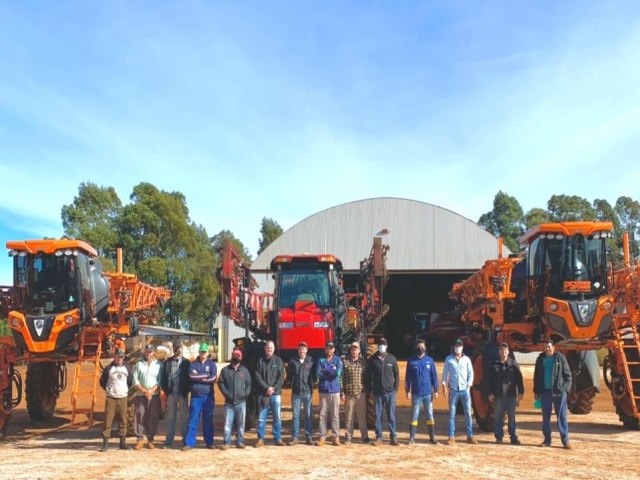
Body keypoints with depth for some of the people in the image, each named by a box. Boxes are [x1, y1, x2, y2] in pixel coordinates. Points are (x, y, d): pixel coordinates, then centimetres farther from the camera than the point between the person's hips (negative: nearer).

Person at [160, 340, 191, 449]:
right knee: (170, 417, 7)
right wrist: (165, 389, -4)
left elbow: (189, 377, 1)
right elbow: (163, 377, 6)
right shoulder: (168, 362, 7)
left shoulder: (186, 362, 4)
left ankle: (185, 440, 10)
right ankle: (168, 441, 11)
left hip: (183, 393, -1)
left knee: (184, 416, 4)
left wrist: (187, 390, -8)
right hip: (171, 393, 1)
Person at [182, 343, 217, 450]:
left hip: (208, 395, 0)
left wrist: (198, 378, -9)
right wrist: (206, 375, -9)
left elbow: (213, 378, -9)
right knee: (193, 420, 0)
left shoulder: (212, 364, 5)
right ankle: (189, 442, 4)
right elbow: (191, 375, -11)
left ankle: (209, 442, 16)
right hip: (196, 395, 0)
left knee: (208, 420, 7)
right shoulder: (193, 364, 6)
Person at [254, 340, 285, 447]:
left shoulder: (278, 360, 6)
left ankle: (278, 438, 12)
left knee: (277, 417, 4)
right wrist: (267, 388, -12)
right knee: (261, 418, 2)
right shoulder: (260, 361, 5)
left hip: (276, 393, 0)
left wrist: (274, 388, -11)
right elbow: (257, 377, -2)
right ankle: (260, 439, 8)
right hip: (263, 394, 0)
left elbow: (281, 377, 0)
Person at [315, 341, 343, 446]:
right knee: (323, 414, 2)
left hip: (335, 391, -1)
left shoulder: (338, 360, 5)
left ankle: (336, 437, 5)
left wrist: (325, 370, -6)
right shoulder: (320, 360, 7)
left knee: (335, 415, 1)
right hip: (323, 390, 1)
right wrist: (331, 372, -9)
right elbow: (318, 374, -8)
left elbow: (337, 373, -11)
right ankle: (322, 437, 6)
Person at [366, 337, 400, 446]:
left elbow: (396, 374, 7)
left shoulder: (392, 359, 3)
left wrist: (396, 388, 1)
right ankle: (378, 437, 12)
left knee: (391, 416, 2)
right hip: (378, 392, 0)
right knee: (378, 416, 4)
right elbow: (368, 376, 6)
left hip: (390, 392, 0)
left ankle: (394, 437, 9)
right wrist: (370, 390, 2)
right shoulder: (372, 360, 2)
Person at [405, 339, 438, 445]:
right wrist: (407, 391, -3)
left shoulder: (430, 360, 4)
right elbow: (408, 377, 3)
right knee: (414, 415, 2)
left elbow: (434, 376, 4)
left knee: (430, 415, 7)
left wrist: (435, 390, -1)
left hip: (428, 393, 1)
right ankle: (412, 438, 5)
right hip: (416, 393, -1)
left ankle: (432, 437, 13)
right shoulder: (411, 361, 2)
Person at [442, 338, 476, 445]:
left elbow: (471, 374, 7)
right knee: (452, 414, 2)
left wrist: (468, 386, -2)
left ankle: (470, 436, 9)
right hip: (453, 390, -1)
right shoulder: (449, 359, 3)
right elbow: (445, 374, 4)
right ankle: (451, 437, 6)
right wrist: (445, 387, -2)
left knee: (468, 413, 2)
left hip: (465, 390, 1)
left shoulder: (466, 359, 5)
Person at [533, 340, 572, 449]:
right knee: (545, 416, 7)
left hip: (559, 391, -3)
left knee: (562, 416, 0)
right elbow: (536, 376, 13)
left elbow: (567, 375, -1)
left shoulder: (560, 358, -1)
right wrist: (536, 391, 9)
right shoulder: (541, 359, 8)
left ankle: (565, 440, 4)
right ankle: (547, 440, 15)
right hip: (545, 391, 3)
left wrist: (566, 389, -9)